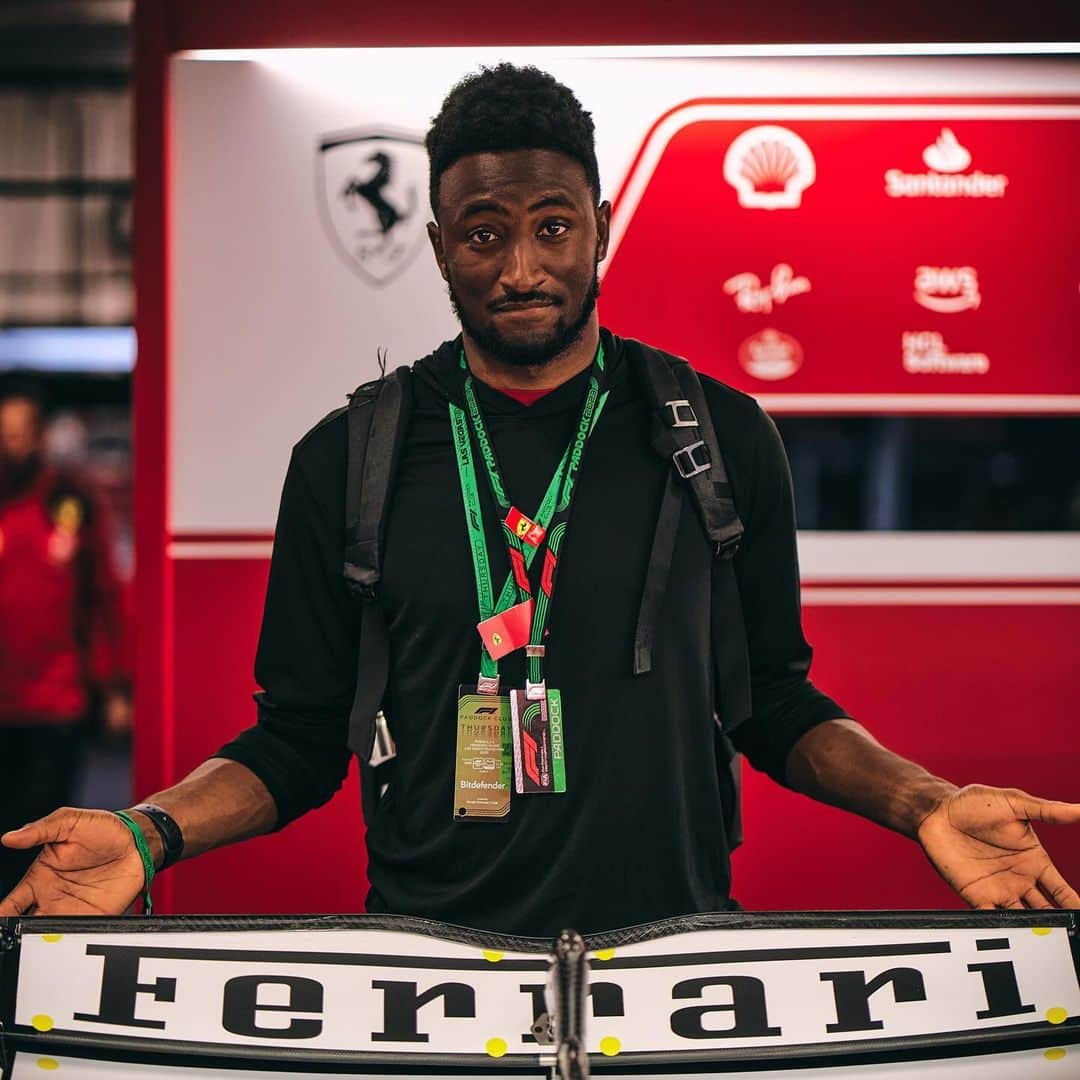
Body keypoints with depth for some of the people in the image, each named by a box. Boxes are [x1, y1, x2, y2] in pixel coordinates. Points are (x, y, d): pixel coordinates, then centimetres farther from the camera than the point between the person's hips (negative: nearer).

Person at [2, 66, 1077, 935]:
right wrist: (149, 831, -10)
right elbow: (299, 739, 6)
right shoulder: (348, 461, 1)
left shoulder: (719, 436, 2)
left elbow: (776, 705, 9)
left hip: (675, 944, 1)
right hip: (425, 961, 0)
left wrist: (924, 803, -6)